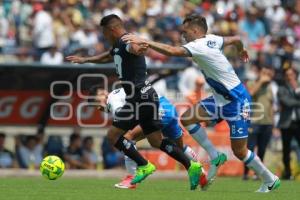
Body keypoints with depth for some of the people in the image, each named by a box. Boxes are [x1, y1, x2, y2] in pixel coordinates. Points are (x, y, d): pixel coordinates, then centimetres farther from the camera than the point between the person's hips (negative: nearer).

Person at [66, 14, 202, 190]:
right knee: (156, 141, 10)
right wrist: (84, 60, 56)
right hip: (147, 96, 10)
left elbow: (133, 46, -38)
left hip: (140, 98, -10)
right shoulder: (119, 45, 20)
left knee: (113, 135, -2)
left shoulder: (125, 41, -11)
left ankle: (144, 166, -2)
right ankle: (191, 166, 1)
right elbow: (107, 57, 44)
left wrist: (137, 49, -63)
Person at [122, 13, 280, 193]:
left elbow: (172, 51, -36)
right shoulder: (212, 39, 4)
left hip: (236, 100, -9)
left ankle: (270, 181, 14)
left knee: (239, 150, -3)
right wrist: (241, 50, 44)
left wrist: (144, 42, -35)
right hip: (221, 99, 9)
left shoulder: (199, 46, -22)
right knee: (187, 118, -2)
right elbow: (236, 39, 21)